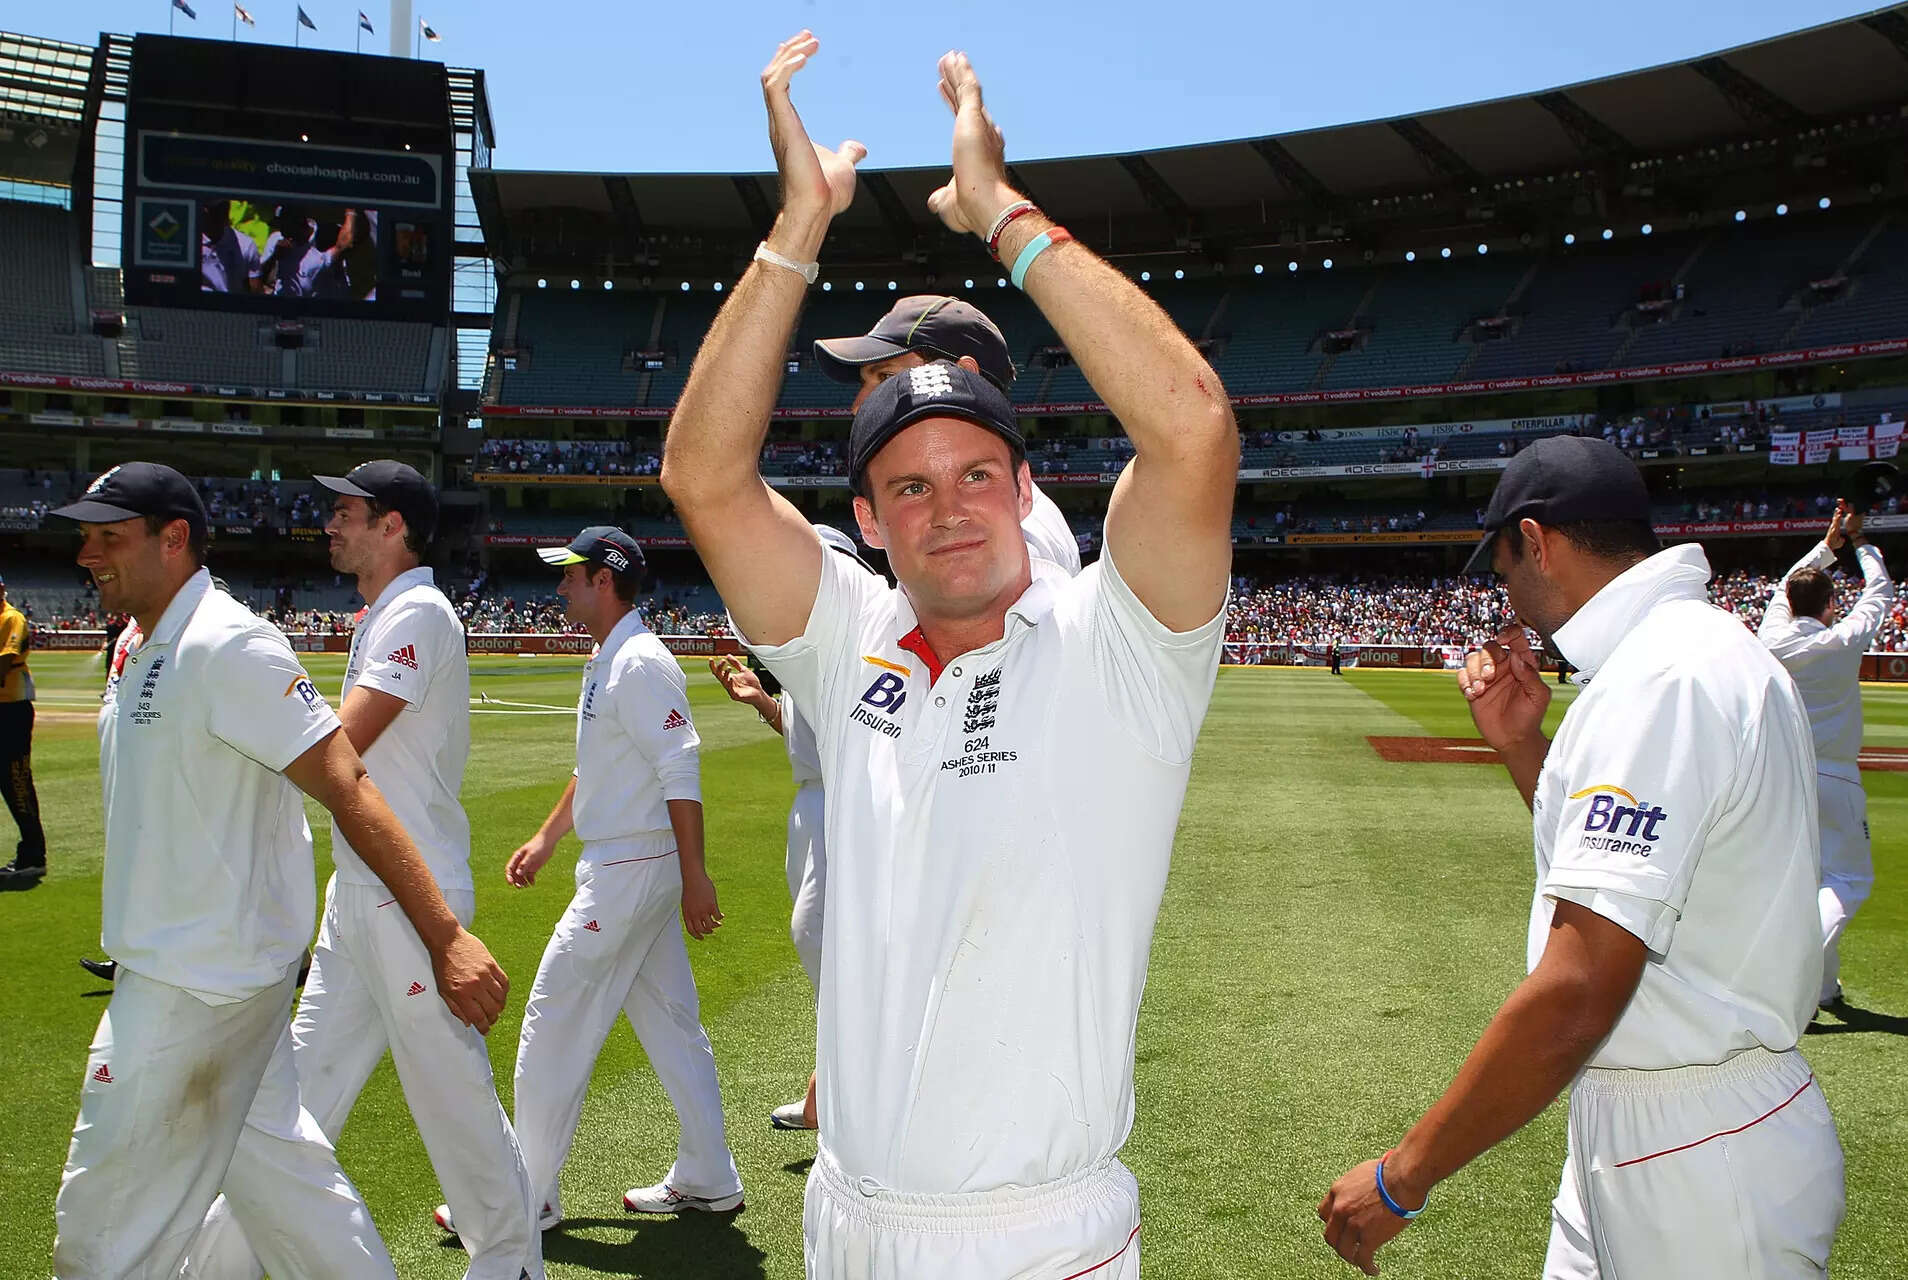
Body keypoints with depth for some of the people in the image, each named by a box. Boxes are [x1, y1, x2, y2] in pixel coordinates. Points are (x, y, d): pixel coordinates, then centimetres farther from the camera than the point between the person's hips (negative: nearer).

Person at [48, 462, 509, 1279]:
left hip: (200, 986, -9)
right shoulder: (142, 651, 10)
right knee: (272, 1161, 18)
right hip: (209, 969, 9)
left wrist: (447, 938, -31)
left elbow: (348, 789, -26)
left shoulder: (225, 646, -20)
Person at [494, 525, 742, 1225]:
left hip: (633, 872, -10)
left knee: (554, 1023, -2)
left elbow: (681, 774, -22)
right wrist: (545, 839, 25)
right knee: (670, 1024, 13)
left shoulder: (640, 664, -17)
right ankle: (707, 1180, 23)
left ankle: (528, 1199, 10)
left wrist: (695, 878, -25)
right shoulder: (604, 663, 15)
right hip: (625, 870, 10)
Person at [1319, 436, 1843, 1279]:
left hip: (1701, 1170, -9)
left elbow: (1578, 993, -29)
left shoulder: (1660, 679, -22)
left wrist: (1403, 1178, -23)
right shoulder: (1700, 654, 11)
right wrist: (1521, 744, 11)